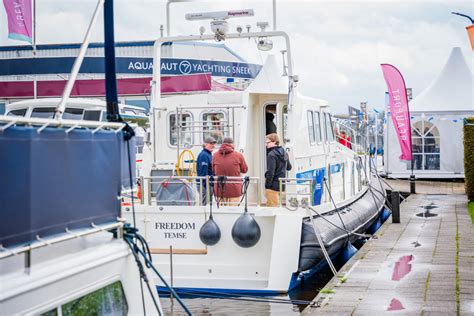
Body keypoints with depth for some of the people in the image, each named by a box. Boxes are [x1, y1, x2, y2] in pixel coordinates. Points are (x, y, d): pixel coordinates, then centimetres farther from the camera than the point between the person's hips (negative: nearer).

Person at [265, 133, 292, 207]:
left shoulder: (272, 154, -16)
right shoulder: (284, 153, 10)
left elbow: (270, 172, -20)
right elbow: (289, 167, 22)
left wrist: (267, 186, -16)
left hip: (273, 186, -9)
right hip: (282, 184, 9)